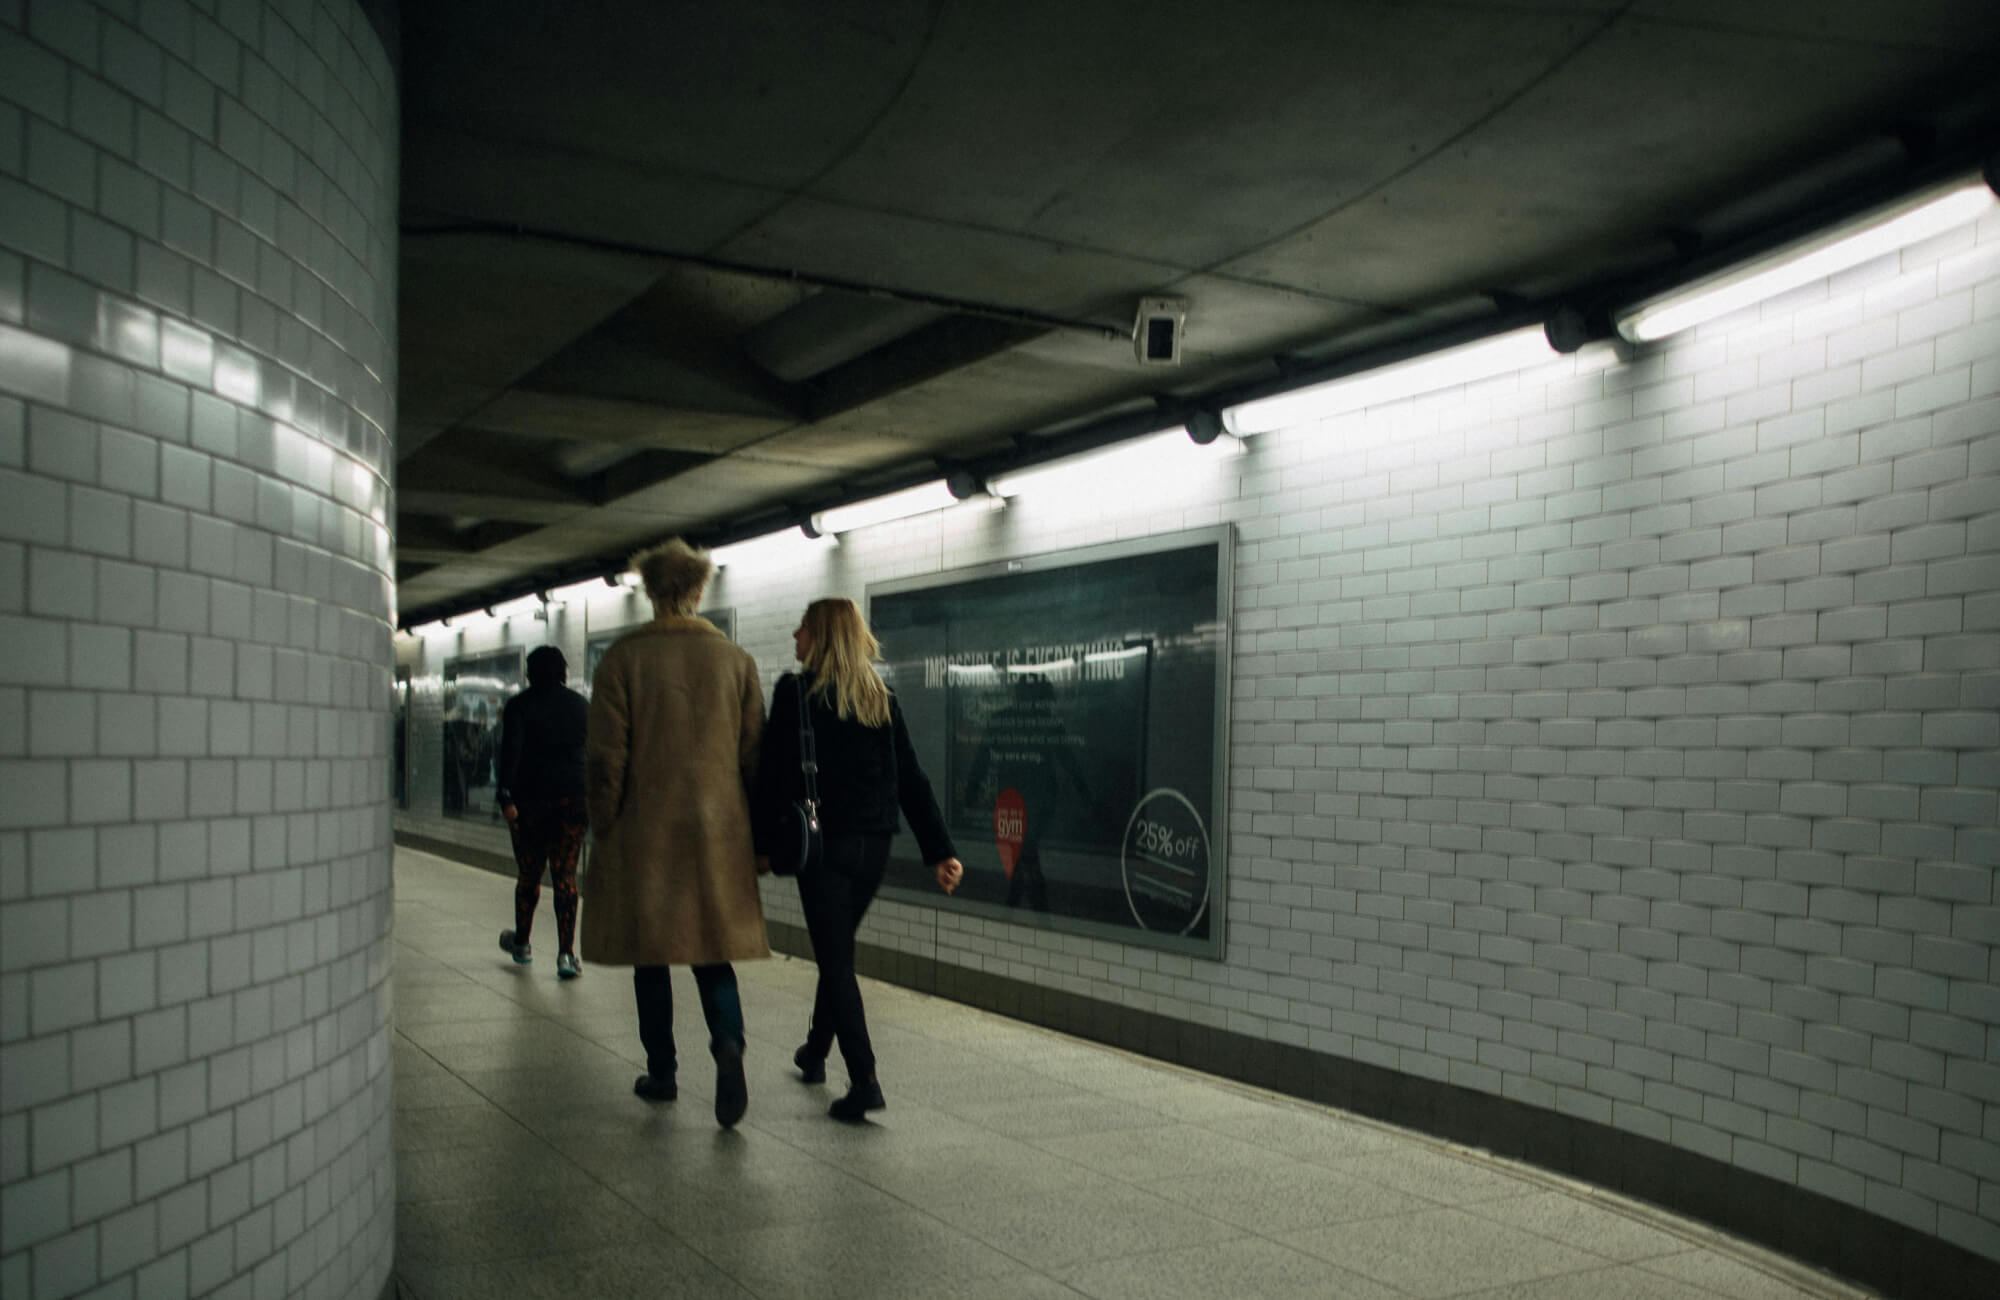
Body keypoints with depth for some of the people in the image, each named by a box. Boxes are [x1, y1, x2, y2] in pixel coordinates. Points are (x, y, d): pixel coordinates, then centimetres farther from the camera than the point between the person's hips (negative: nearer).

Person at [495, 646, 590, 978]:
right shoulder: (580, 705, 8)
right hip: (573, 797, 2)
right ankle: (566, 954, -9)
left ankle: (521, 943, 31)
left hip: (531, 798, -1)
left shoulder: (520, 705, -2)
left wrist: (506, 797, -15)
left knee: (529, 873, 12)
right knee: (565, 875, 0)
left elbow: (510, 751, -12)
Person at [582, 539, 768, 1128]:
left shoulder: (624, 656, -6)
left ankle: (661, 1073, 20)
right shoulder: (736, 659, 2)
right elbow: (754, 753, 3)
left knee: (651, 954, 12)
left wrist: (603, 828, 2)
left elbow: (605, 754, -8)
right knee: (712, 950, 11)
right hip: (719, 830, 2)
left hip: (644, 830, -2)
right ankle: (728, 1044, -15)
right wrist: (758, 835, 11)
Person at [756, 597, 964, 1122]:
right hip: (874, 844, 6)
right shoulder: (883, 698, 6)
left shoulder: (796, 692, -8)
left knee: (836, 960, -1)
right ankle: (815, 1052, 39)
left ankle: (864, 1080, -8)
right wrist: (940, 849, 3)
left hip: (824, 842, -5)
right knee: (837, 950, 22)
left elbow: (774, 772, -10)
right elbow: (910, 778, 3)